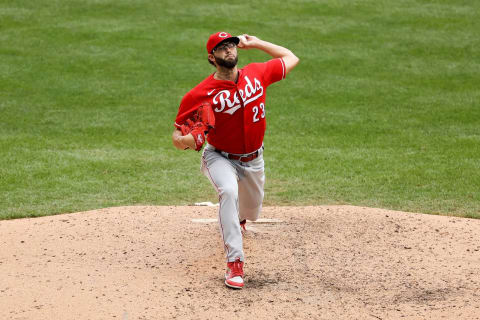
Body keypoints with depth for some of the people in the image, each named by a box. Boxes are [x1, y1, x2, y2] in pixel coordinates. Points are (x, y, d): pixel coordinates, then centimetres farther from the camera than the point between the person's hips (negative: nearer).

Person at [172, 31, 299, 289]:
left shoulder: (257, 74, -10)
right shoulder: (200, 94, -22)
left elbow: (290, 58, 6)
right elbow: (177, 136, -16)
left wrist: (256, 43, 0)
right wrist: (185, 140, -41)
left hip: (253, 159, 4)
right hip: (220, 157, -4)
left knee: (251, 211, 19)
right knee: (229, 191, -35)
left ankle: (236, 219, 62)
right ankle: (235, 263, -32)